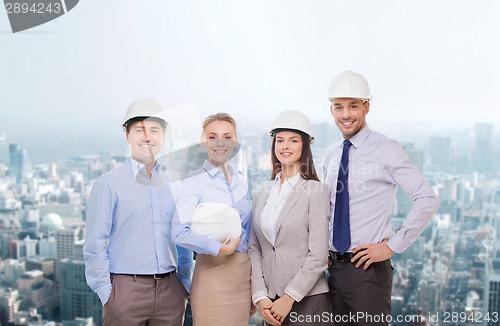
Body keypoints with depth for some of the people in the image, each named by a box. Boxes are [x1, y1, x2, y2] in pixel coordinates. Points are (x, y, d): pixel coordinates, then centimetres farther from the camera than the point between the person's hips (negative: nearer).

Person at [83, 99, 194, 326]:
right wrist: (106, 294, -8)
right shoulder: (108, 184, -3)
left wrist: (185, 285, 10)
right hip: (126, 290, -4)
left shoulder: (172, 186, 10)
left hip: (171, 290, 4)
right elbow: (95, 246, -5)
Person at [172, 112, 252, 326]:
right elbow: (180, 233, -19)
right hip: (213, 273, -5)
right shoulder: (195, 181, -8)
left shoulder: (241, 180, 10)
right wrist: (221, 249, -14)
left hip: (244, 272, 6)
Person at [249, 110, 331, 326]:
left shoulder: (315, 191, -7)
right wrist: (260, 296, -4)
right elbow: (254, 248, 5)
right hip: (271, 301, 4)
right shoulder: (264, 192, 7)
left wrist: (289, 298, -12)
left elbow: (318, 256, -11)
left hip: (307, 299, -4)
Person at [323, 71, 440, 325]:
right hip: (334, 267, 6)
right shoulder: (331, 155, 9)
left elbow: (428, 199, -18)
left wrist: (392, 246, -15)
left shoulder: (385, 150, -11)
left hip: (369, 268, -6)